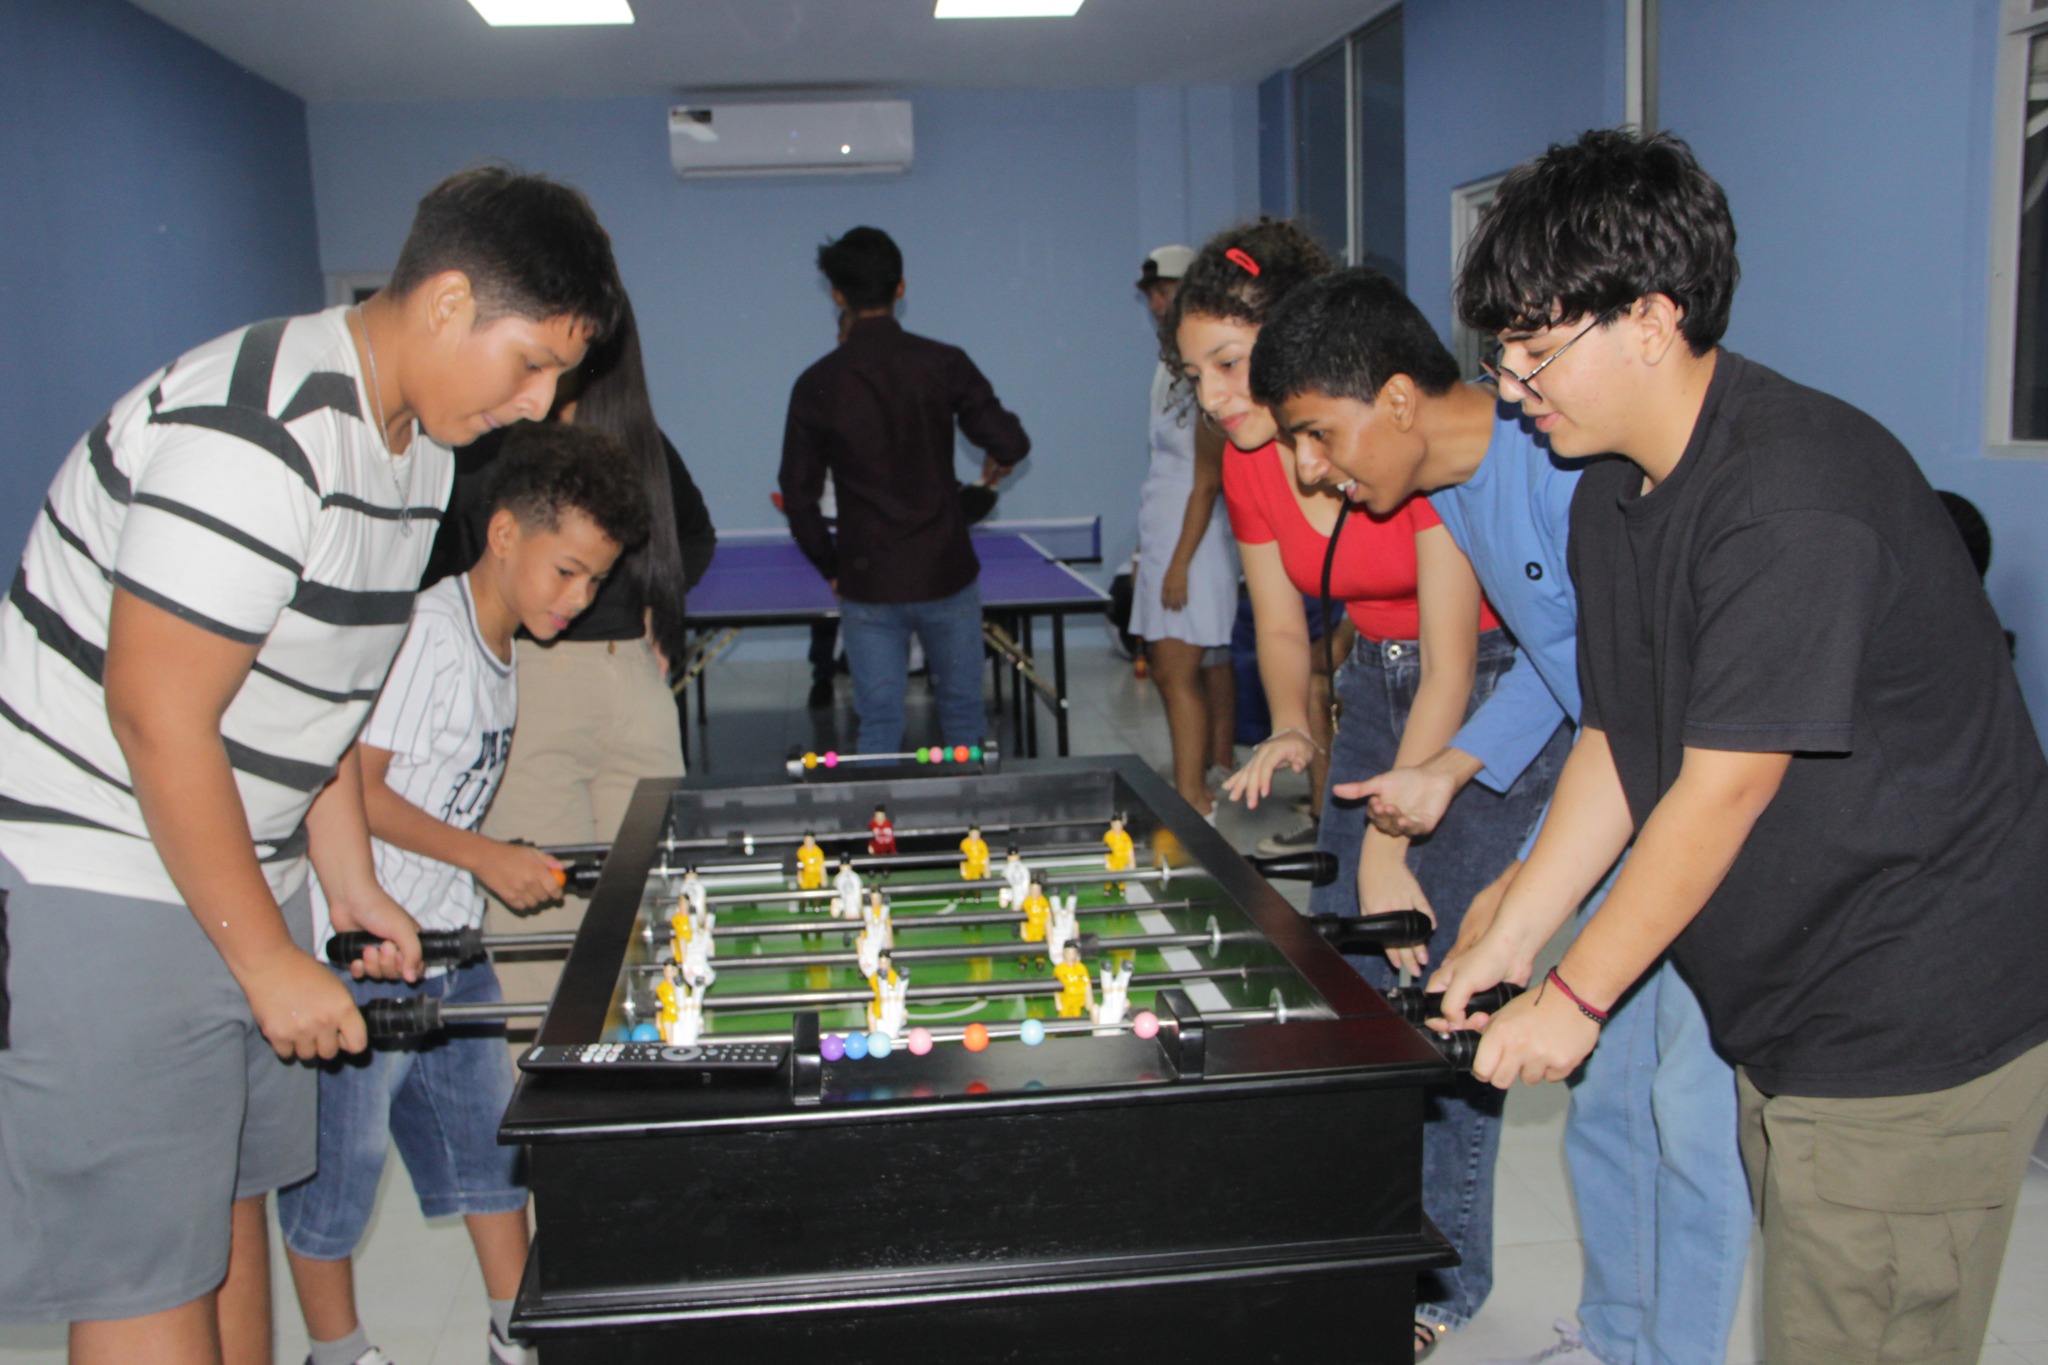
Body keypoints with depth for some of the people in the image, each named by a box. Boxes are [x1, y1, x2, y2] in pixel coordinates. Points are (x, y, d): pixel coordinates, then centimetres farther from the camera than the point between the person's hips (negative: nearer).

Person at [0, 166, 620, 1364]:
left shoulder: (418, 445, 7)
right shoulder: (255, 439, -25)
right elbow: (156, 716, -25)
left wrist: (355, 887, 13)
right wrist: (269, 959, -18)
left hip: (241, 867, 9)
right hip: (100, 874, -9)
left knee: (233, 1191, 18)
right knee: (147, 1266, -1)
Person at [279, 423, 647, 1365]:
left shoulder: (500, 646, 7)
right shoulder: (427, 633, -19)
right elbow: (354, 784, -22)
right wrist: (486, 857, -19)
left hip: (449, 941, 9)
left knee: (487, 1126, 16)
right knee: (339, 1154, 6)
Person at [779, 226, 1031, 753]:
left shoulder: (816, 385, -2)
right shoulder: (943, 364, -5)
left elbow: (798, 498, 0)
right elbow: (1009, 442, -9)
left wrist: (831, 568, 13)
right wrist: (997, 463, 14)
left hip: (868, 587, 0)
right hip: (946, 574, 0)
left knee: (878, 728, 8)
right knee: (963, 716, 14)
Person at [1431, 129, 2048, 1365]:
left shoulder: (1793, 497, -24)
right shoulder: (1614, 499, 6)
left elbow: (1723, 790, -22)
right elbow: (1618, 741, 10)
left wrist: (1573, 997, -13)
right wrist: (1513, 937, 7)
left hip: (1911, 1025, -8)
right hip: (1789, 1007, 8)